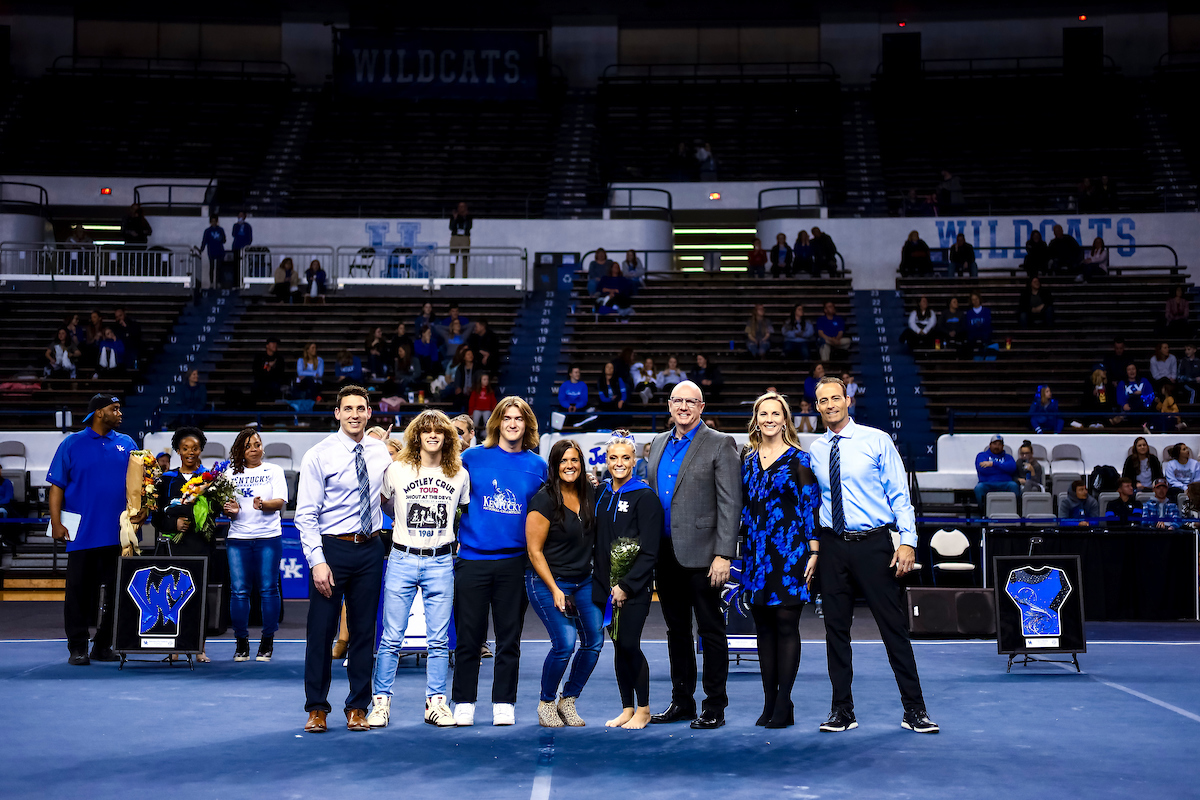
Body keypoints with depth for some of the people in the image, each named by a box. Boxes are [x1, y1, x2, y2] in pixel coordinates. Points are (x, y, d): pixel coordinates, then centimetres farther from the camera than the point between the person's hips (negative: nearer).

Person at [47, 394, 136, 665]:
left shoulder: (126, 444, 10)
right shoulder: (72, 444, 2)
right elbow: (57, 486, -1)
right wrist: (56, 523, -8)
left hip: (116, 532, 3)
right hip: (81, 532, -3)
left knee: (111, 592, 7)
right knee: (78, 590, 1)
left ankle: (103, 645, 17)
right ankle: (77, 648, 9)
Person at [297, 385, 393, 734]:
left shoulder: (381, 452, 5)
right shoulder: (318, 455, -7)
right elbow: (306, 515, -9)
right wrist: (317, 561, -17)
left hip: (370, 549, 4)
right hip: (331, 548, -3)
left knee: (364, 630, 9)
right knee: (321, 630, 1)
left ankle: (357, 708, 20)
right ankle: (317, 709, 15)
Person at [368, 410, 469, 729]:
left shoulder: (460, 475, 6)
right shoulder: (396, 470, 1)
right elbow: (386, 505, 17)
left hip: (441, 562, 1)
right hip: (402, 559, -1)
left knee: (439, 640, 4)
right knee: (391, 637, 0)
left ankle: (436, 702, 14)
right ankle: (380, 702, 10)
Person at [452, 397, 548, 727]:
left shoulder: (538, 466, 7)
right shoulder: (473, 458, 2)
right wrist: (453, 539, 2)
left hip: (514, 561, 1)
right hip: (473, 559, -1)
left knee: (509, 637, 8)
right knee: (469, 637, 4)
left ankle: (504, 703, 18)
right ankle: (464, 703, 16)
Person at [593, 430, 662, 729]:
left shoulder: (645, 496, -8)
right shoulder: (600, 494, 10)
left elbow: (649, 551, -11)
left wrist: (626, 586, -14)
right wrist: (600, 579, 6)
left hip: (635, 588, -5)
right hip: (605, 586, 5)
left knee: (629, 645, -6)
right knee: (618, 647, 10)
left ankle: (643, 709, 10)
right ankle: (627, 709, 20)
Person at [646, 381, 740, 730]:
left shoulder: (720, 444, -4)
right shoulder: (658, 444, 15)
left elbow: (730, 504, -10)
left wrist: (723, 555, -16)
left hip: (701, 554, -6)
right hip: (665, 554, 6)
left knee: (711, 630, 1)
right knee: (677, 629, 13)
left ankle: (714, 707, 9)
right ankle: (682, 701, 23)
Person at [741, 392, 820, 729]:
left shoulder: (799, 459, -2)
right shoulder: (748, 461, 12)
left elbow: (811, 506, -5)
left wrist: (813, 553, -11)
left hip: (789, 552, -5)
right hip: (757, 554, 5)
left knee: (786, 625, -3)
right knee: (763, 628, 7)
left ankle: (784, 705, 4)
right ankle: (769, 703, 14)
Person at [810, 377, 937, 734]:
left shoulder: (877, 440, 0)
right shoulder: (814, 451, 8)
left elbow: (899, 493, -3)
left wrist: (908, 540, -12)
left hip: (873, 543, -3)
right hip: (832, 546, 3)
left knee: (894, 626, 0)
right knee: (836, 628, 6)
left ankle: (914, 710, 9)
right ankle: (842, 710, 17)